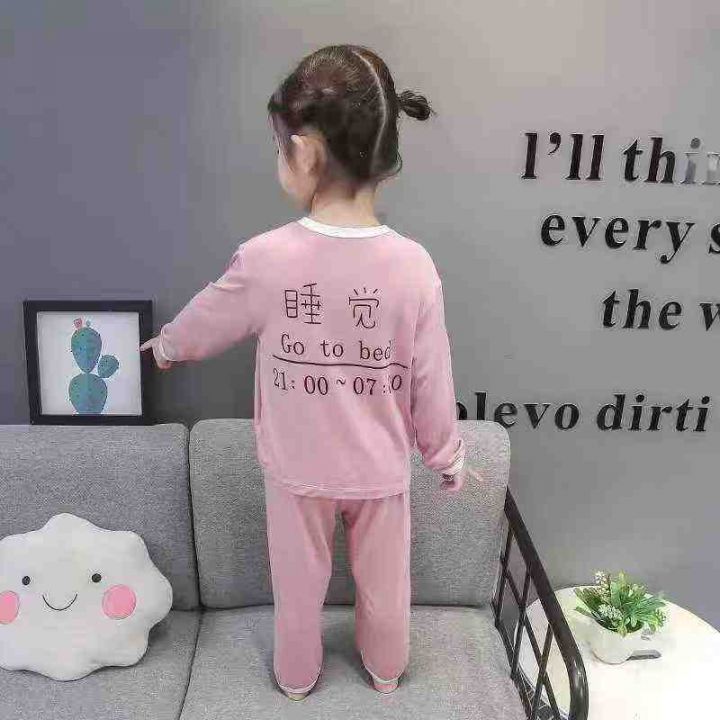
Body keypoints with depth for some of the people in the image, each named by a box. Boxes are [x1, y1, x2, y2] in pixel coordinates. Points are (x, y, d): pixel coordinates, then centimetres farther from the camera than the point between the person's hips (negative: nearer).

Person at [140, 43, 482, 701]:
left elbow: (202, 326, -2)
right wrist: (450, 461, 5)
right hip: (381, 470, 1)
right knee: (384, 580, 25)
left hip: (297, 469, 0)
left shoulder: (265, 258, -21)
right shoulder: (414, 266, -20)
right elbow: (431, 386, -12)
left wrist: (164, 347, 21)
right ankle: (386, 672, 51)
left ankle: (297, 676, 50)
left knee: (299, 582, 25)